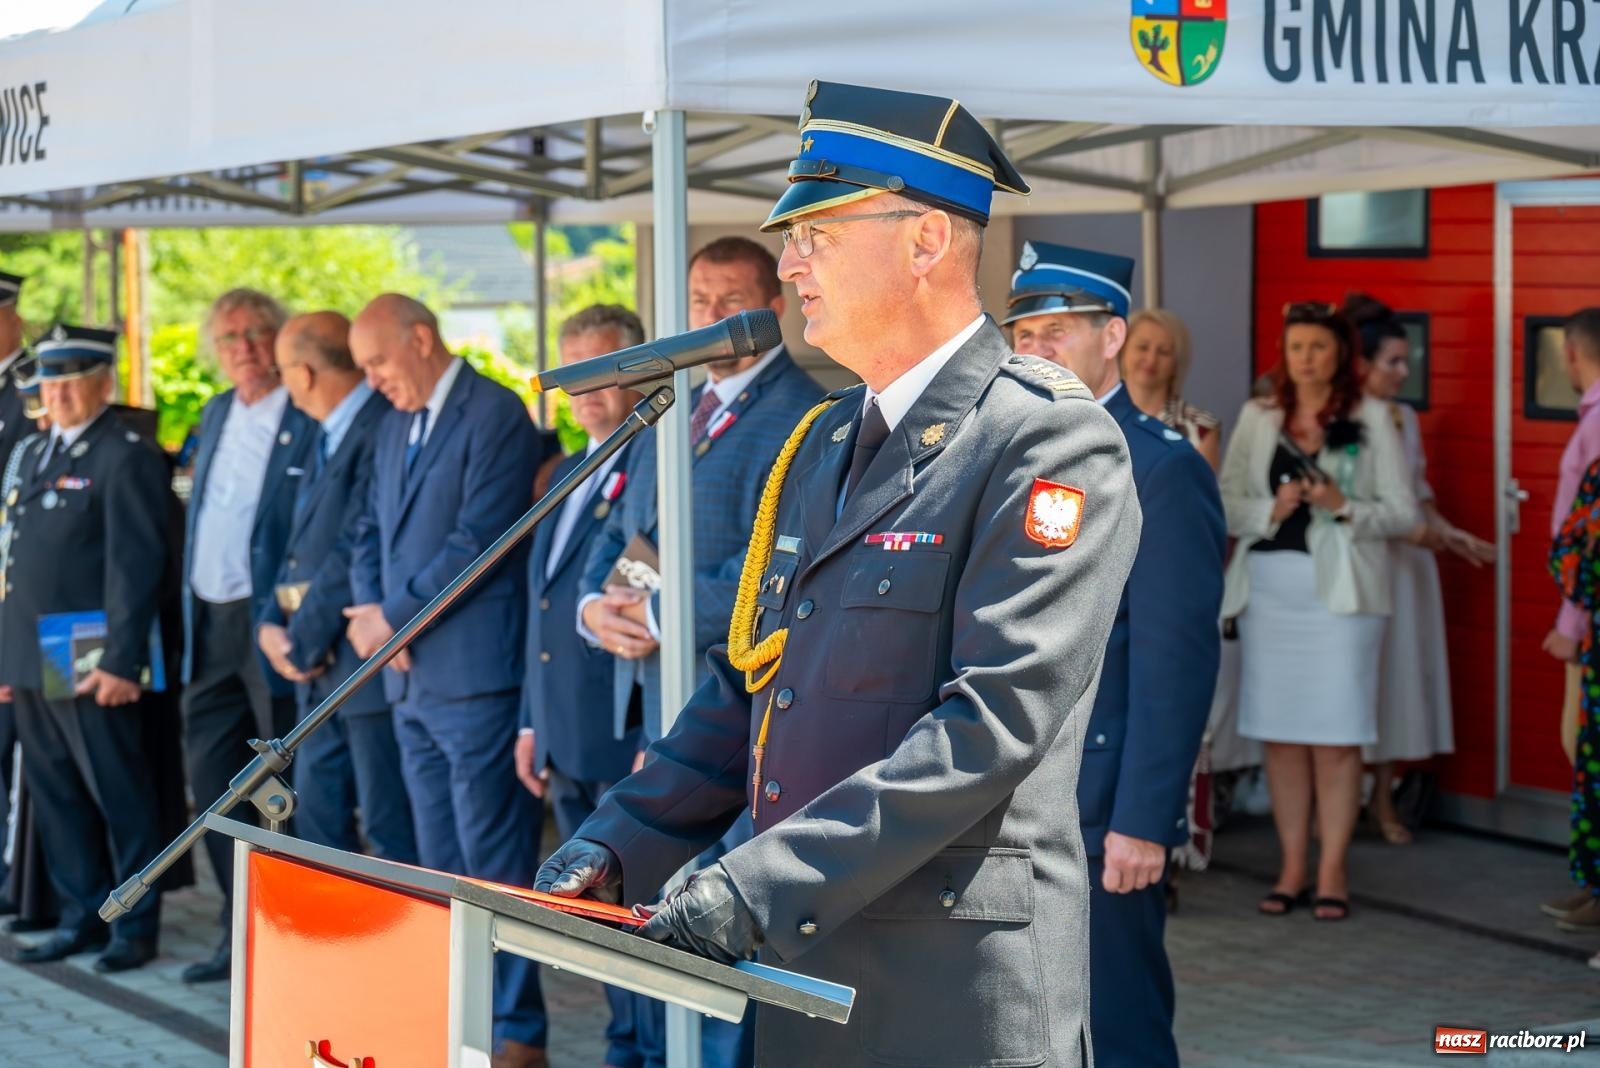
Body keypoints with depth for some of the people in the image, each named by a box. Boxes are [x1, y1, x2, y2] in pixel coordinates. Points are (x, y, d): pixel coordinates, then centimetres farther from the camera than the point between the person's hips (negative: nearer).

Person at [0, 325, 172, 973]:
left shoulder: (127, 458, -9)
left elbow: (136, 567, -15)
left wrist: (121, 661, -20)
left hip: (90, 668, -8)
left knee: (119, 798, 0)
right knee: (55, 798, 12)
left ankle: (135, 926, 8)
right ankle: (81, 919, 21)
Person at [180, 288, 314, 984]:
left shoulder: (311, 422, -10)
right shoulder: (216, 416, 15)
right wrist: (187, 617, 15)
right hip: (210, 625, 8)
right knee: (213, 783, 11)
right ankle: (242, 936, 22)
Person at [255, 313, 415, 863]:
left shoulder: (382, 428, -16)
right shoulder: (328, 435, 17)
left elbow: (359, 549, -20)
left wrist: (305, 640, -12)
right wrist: (272, 624, 2)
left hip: (369, 663, -10)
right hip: (321, 671, 10)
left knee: (390, 829, -4)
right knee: (316, 823, 13)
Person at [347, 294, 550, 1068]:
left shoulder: (494, 416, -10)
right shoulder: (394, 426, 17)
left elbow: (478, 540, -17)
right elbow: (371, 532, 18)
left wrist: (394, 618, -12)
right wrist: (370, 614, -2)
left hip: (474, 676, -9)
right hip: (410, 677, 9)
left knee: (492, 864, -5)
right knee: (439, 865, 13)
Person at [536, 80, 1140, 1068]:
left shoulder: (1050, 440, -12)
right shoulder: (823, 442, 15)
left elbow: (997, 720, -20)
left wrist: (763, 885, -24)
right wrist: (616, 849, 5)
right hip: (801, 968, 7)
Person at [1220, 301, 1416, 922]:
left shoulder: (1371, 419, 3)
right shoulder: (1257, 418, 11)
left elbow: (1402, 513, 0)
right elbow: (1225, 505, 7)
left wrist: (1344, 506, -16)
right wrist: (1271, 509, -12)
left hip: (1340, 591, -3)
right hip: (1269, 587, 3)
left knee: (1336, 737, -4)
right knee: (1280, 735, 4)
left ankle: (1332, 871, 3)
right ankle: (1292, 868, 12)